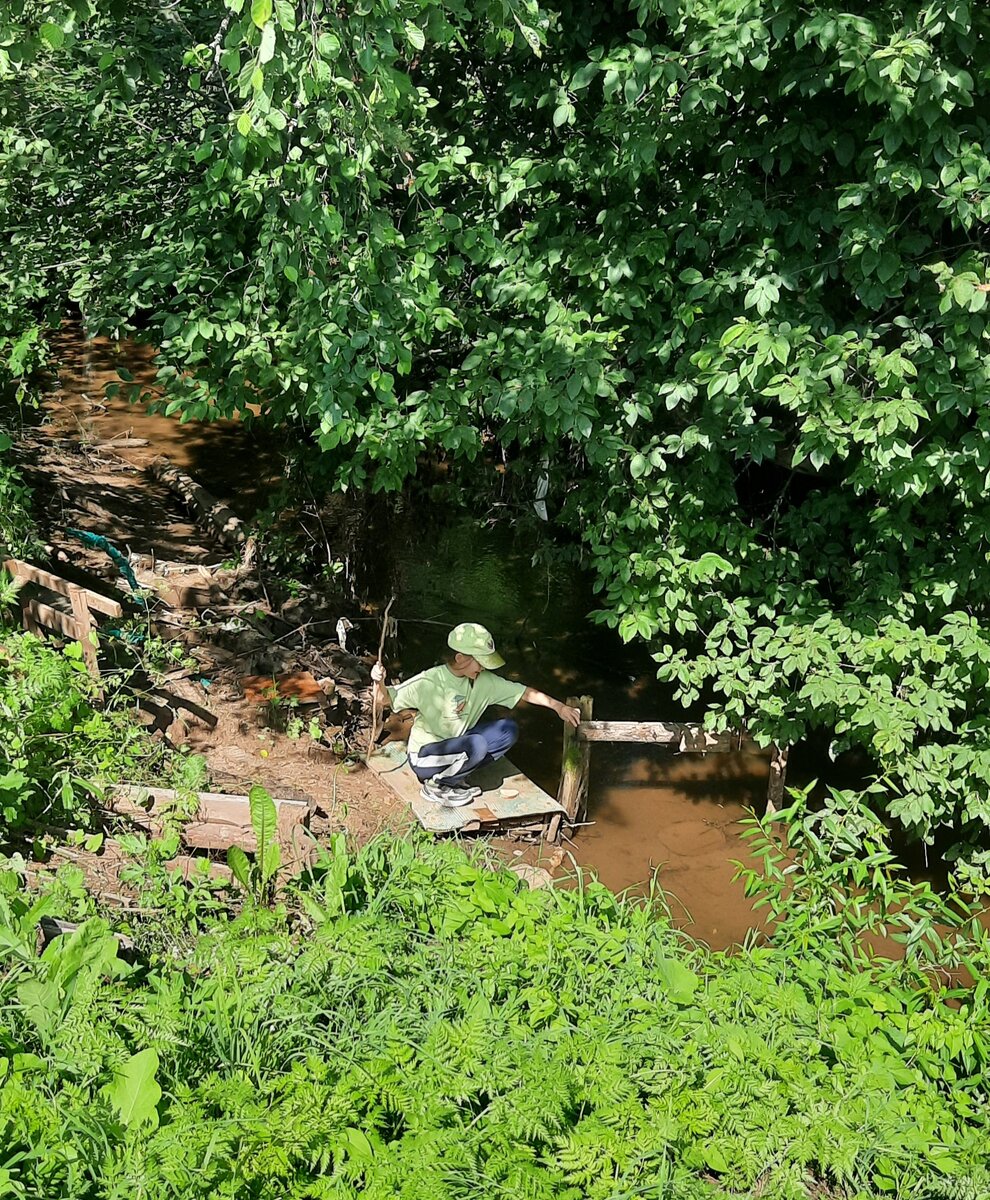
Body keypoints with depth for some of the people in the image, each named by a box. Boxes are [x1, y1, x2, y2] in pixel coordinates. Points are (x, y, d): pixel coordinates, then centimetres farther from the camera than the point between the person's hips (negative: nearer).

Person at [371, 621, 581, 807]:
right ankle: (435, 785, -9)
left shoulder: (484, 681, -5)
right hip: (425, 757, -7)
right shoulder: (429, 682, -23)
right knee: (476, 745, -33)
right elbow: (385, 699, -23)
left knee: (508, 729, -6)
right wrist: (380, 683, -44)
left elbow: (524, 692, 0)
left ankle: (456, 776, -2)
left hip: (456, 747, 7)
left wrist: (558, 706, -5)